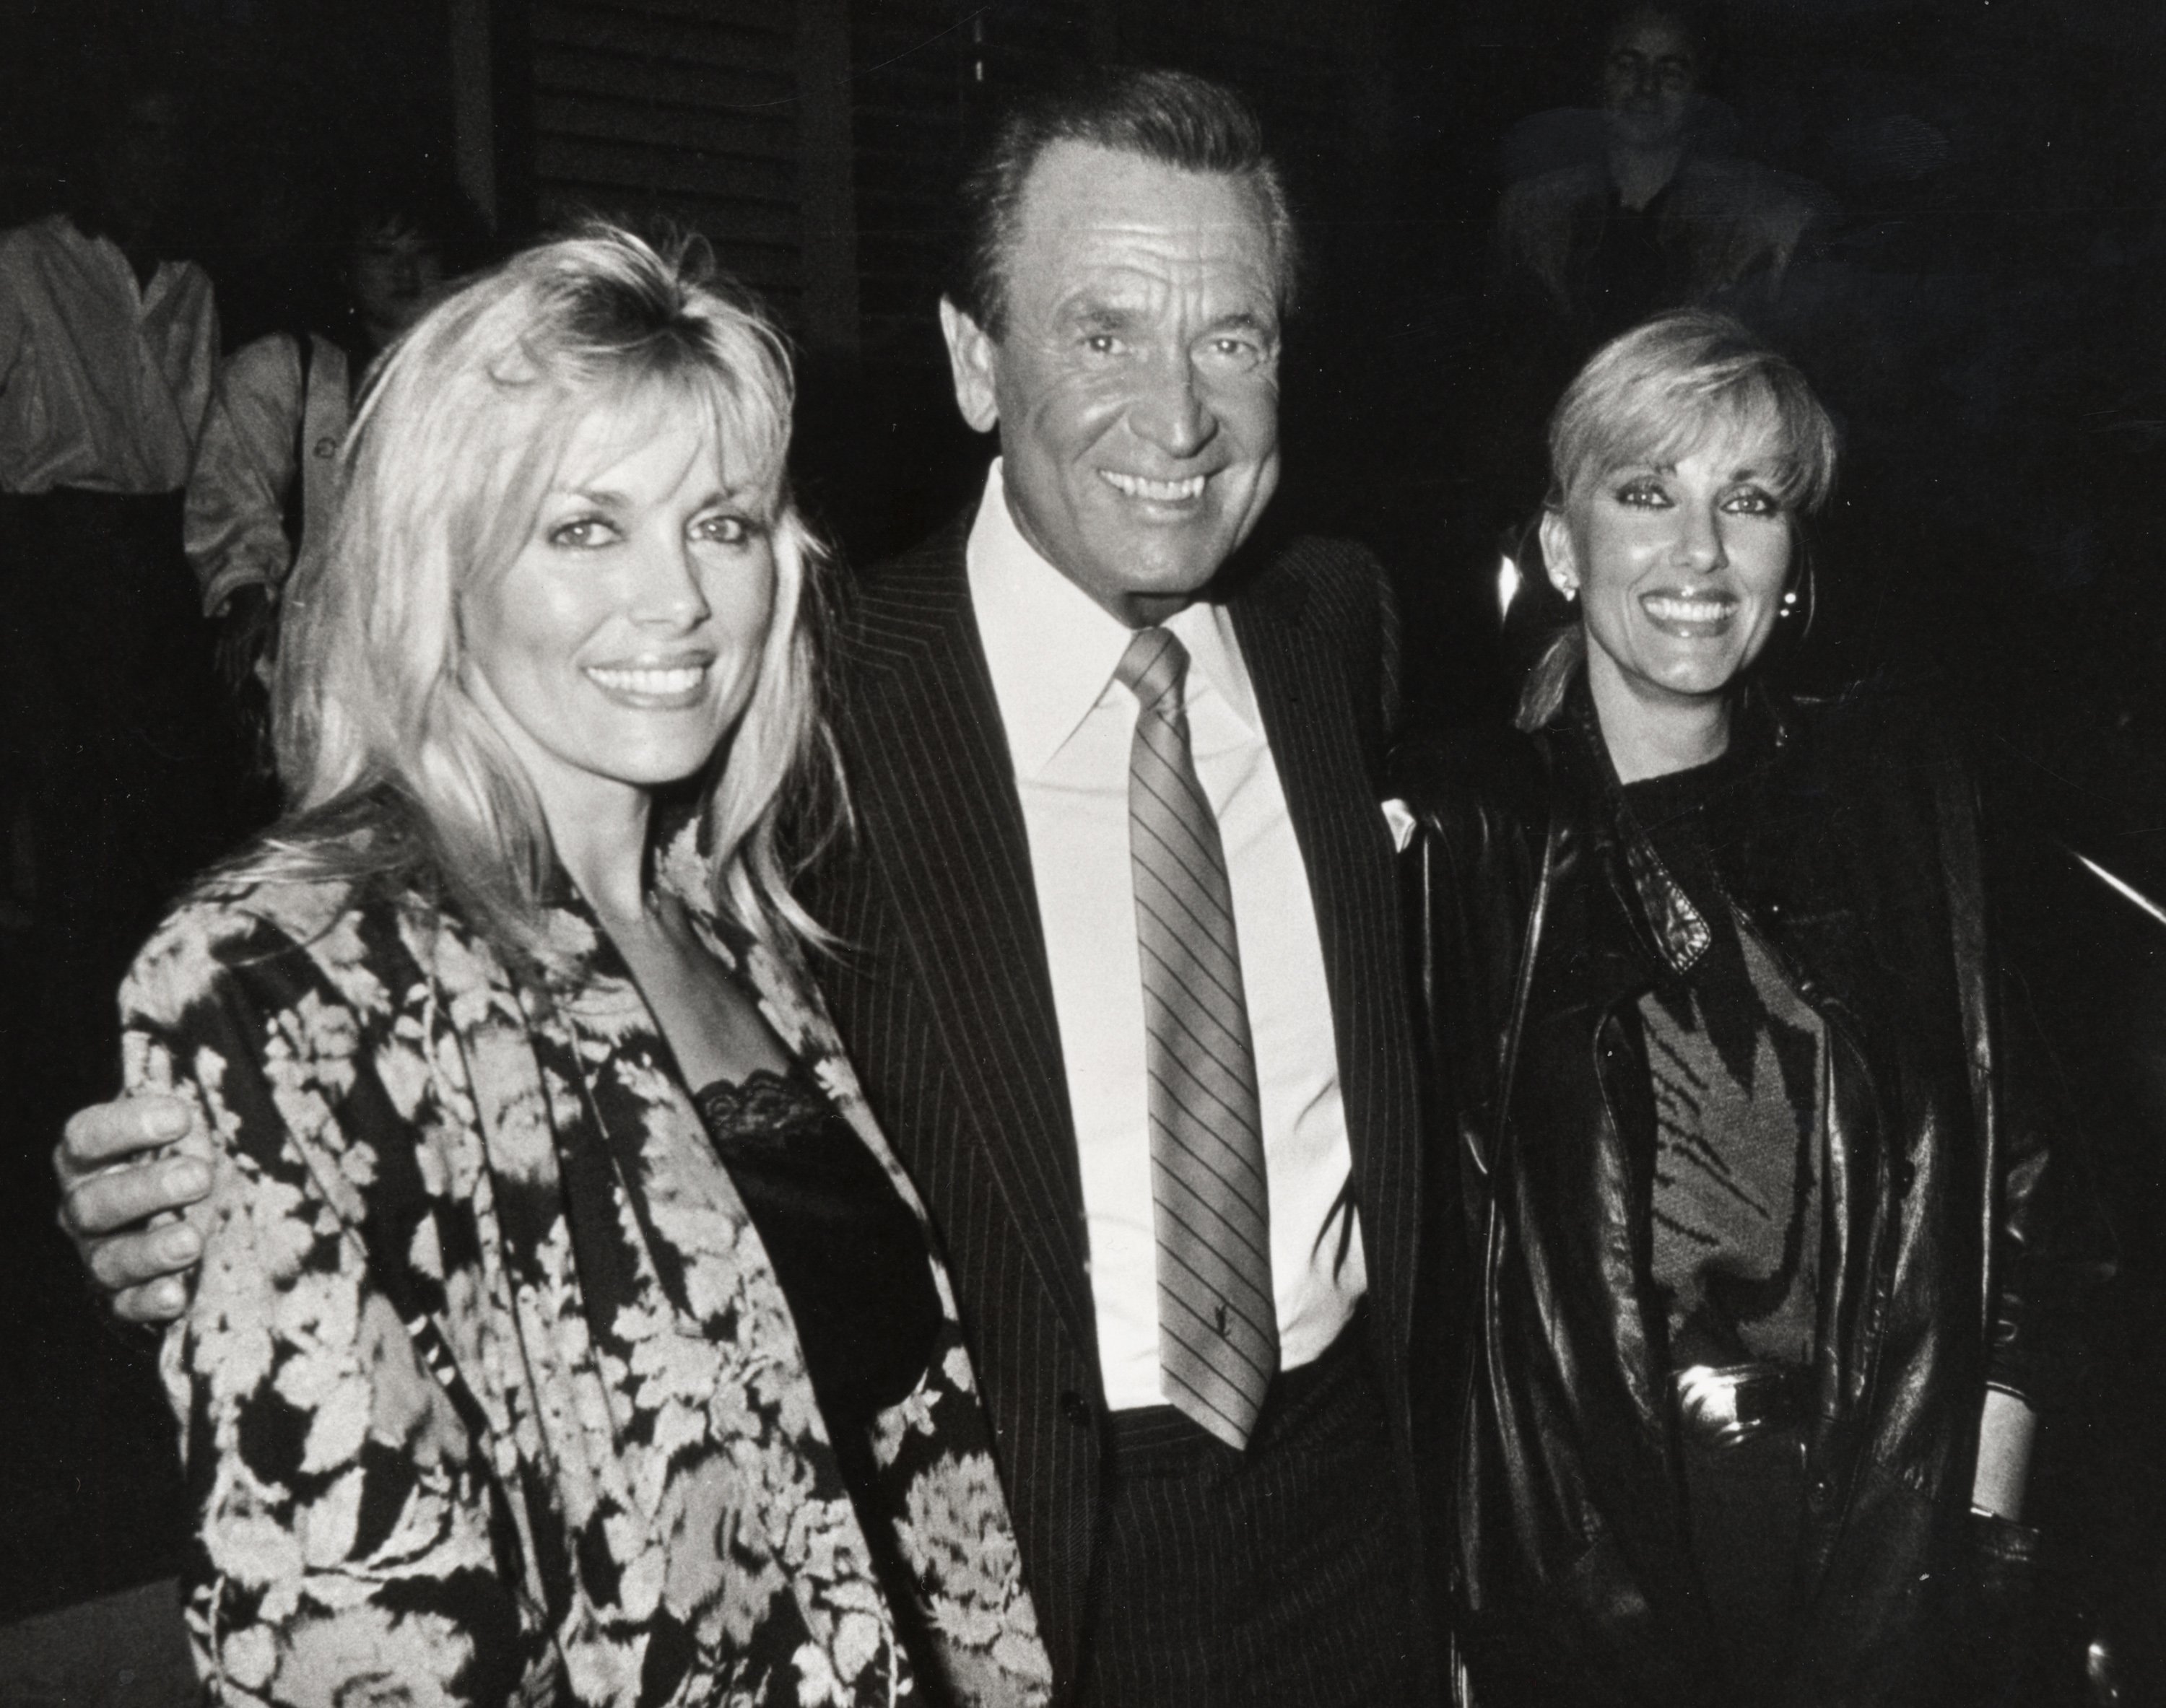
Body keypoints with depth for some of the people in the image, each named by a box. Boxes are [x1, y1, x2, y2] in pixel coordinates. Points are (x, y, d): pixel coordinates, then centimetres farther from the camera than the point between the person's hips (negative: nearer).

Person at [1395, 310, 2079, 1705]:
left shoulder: (1899, 790, 2)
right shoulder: (1460, 829, -5)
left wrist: (1991, 1484, -2)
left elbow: (2007, 1149, 5)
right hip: (1581, 1546, -1)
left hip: (1887, 1535, 2)